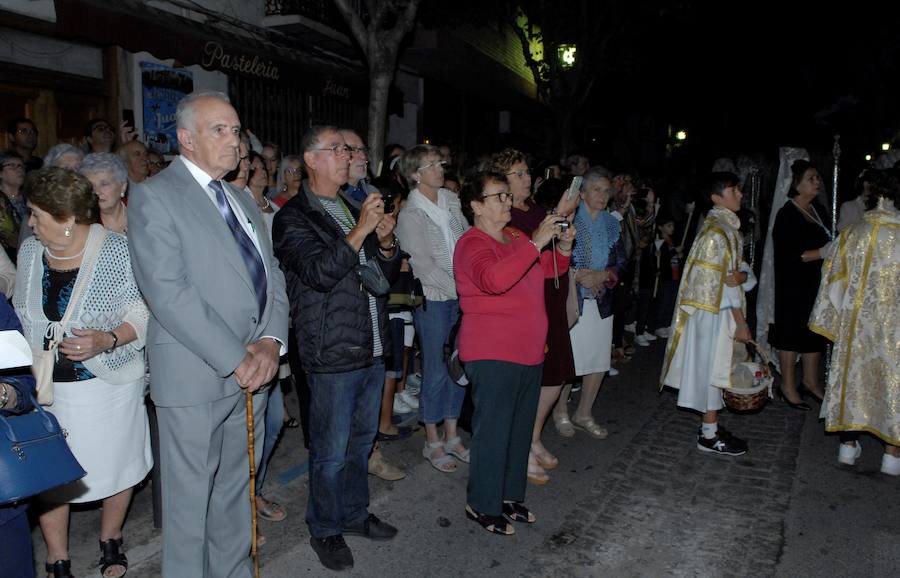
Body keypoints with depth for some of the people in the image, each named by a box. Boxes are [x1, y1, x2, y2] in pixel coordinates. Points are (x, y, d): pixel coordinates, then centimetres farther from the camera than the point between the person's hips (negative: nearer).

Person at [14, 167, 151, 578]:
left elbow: (143, 315, -11)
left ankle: (111, 540, 37)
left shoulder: (118, 251, -13)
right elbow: (22, 313, 14)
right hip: (45, 385, 4)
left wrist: (107, 340, -27)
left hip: (107, 384, -4)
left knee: (114, 466, 12)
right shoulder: (30, 250, 2)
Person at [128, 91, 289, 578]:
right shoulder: (153, 196, -8)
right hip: (195, 375, -6)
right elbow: (168, 292, -17)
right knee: (191, 496, 8)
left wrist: (270, 342, -6)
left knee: (236, 488, 18)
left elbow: (271, 276, 11)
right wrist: (236, 359, -17)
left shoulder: (242, 199, 15)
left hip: (252, 369, 7)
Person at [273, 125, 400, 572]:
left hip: (372, 348, 7)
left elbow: (387, 274, 18)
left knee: (361, 439, 19)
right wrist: (360, 231, -25)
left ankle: (354, 513, 37)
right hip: (332, 354, -7)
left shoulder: (355, 210, 15)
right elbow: (319, 272, -22)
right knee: (330, 451, 5)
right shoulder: (293, 217, -8)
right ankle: (325, 530, 24)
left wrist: (387, 243, -2)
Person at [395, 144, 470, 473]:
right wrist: (458, 290, -13)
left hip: (461, 296, 6)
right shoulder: (410, 215, -10)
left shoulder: (450, 200, 8)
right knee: (436, 371, 1)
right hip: (433, 299, -6)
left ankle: (451, 436, 25)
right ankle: (432, 442, 17)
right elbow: (424, 265, -13)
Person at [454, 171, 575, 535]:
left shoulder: (516, 238, 12)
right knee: (493, 432, 0)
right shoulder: (473, 244, -14)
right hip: (492, 355, -9)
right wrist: (536, 243, -32)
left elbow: (551, 269, 23)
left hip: (528, 352, 9)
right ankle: (482, 505, 17)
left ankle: (510, 495, 33)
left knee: (521, 429, 18)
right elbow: (494, 279, -35)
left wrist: (564, 245, 3)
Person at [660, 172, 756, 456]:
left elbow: (739, 268, 9)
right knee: (712, 367, -1)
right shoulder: (717, 231, -18)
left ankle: (710, 425, 26)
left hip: (720, 309, 9)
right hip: (715, 311, -9)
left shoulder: (727, 226, 12)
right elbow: (722, 281, -18)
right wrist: (741, 323, -14)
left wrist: (742, 275, -17)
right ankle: (709, 435, 10)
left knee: (715, 366, 15)